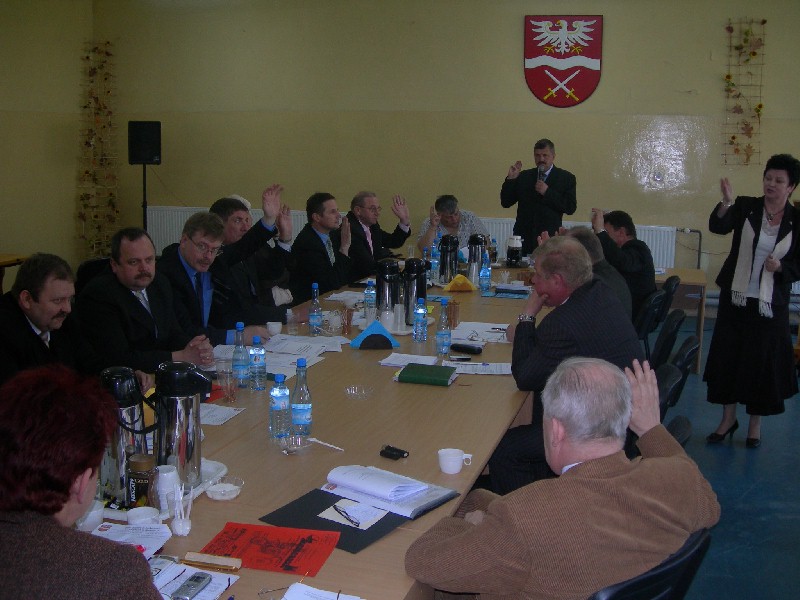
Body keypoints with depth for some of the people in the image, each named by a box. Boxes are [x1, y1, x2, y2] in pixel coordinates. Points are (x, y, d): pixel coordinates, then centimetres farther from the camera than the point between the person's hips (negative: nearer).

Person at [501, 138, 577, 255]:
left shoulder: (566, 178, 5)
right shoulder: (523, 176, 12)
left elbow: (571, 208, -4)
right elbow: (505, 203, 10)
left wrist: (547, 192, -11)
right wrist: (510, 179, -3)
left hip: (549, 238, -2)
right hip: (524, 238, 2)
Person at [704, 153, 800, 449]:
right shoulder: (746, 207, -3)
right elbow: (717, 227, -22)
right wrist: (726, 203, -40)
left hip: (770, 303, 0)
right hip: (735, 297, 1)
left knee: (763, 361, 6)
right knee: (728, 355, 7)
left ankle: (755, 423, 24)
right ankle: (728, 418, 24)